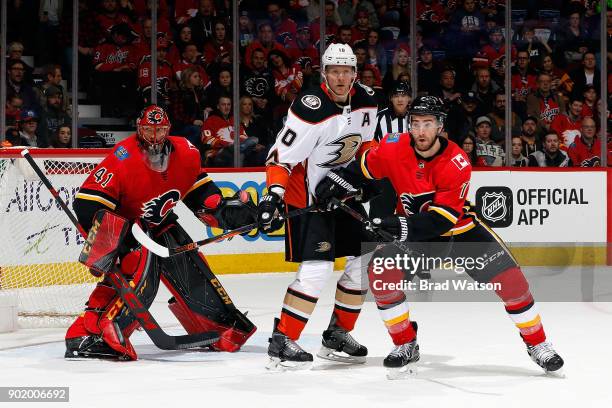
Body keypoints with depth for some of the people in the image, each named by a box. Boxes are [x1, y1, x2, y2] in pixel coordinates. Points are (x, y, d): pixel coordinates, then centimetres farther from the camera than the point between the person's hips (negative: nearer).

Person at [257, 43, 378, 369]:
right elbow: (280, 158, -23)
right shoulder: (310, 109, -24)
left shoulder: (365, 102, -2)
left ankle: (337, 334, 20)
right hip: (306, 194, -8)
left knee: (365, 260, 7)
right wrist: (274, 194, -34)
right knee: (317, 268, -17)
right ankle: (281, 342, -10)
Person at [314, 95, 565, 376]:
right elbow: (365, 166, 4)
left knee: (509, 278, -14)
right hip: (413, 232, 2)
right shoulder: (394, 148, -18)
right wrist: (338, 179, -9)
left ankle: (537, 343, 6)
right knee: (381, 273, -20)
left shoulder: (457, 163, -27)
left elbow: (443, 218, -32)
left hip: (459, 227, -2)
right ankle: (406, 346, -2)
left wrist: (406, 226, -44)